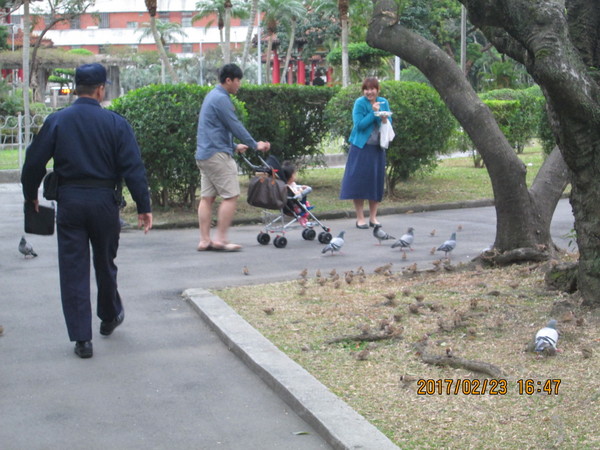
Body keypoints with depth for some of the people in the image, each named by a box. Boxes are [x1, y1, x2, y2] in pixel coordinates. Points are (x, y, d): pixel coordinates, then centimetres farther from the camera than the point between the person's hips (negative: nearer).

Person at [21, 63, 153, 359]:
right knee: (105, 263, 19)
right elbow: (133, 167, -8)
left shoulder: (56, 121, -1)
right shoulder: (115, 123, -5)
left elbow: (34, 162, 1)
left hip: (69, 201, 0)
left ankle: (81, 339, 3)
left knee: (73, 269, 4)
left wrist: (31, 196, 15)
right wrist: (143, 207, -4)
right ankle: (110, 318, 40)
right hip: (104, 201, 0)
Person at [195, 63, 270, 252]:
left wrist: (234, 146, 32)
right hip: (217, 154, -10)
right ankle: (221, 239, -9)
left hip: (204, 154, 10)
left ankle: (204, 240, 7)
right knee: (230, 196, -7)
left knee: (207, 197, 8)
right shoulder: (221, 98, -13)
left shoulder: (212, 96, 19)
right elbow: (235, 126, -13)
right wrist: (255, 145, -4)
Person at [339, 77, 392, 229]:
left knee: (376, 181, 7)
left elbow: (389, 123, 9)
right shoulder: (360, 103, -8)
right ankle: (360, 218, 5)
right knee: (359, 181, -3)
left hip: (377, 148, 5)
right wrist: (374, 113, -20)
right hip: (361, 147, -4)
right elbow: (359, 124, -15)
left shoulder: (383, 102, 6)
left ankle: (373, 217, 17)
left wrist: (385, 120, -12)